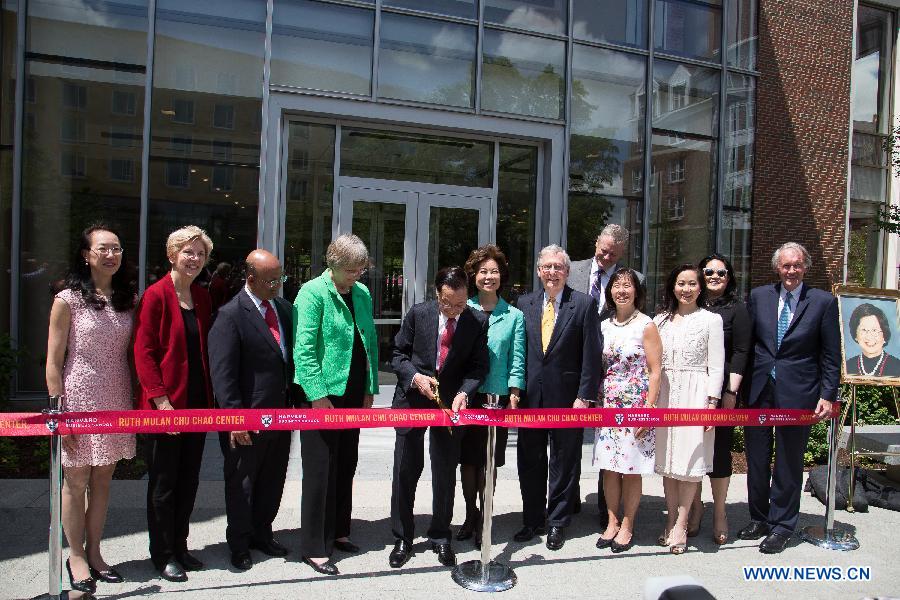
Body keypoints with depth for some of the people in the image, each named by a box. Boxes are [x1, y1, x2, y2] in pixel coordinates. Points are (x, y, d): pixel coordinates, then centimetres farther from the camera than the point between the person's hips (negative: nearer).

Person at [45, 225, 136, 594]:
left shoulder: (127, 299, 7)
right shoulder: (68, 300, -6)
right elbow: (53, 362, -6)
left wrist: (137, 401, 4)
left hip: (116, 400, 4)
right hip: (79, 399, -4)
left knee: (103, 479, 12)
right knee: (76, 482, 7)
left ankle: (93, 552, 26)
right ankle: (76, 557, 22)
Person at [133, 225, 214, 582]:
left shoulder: (202, 298, 10)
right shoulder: (156, 295, -9)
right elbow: (143, 351, -12)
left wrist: (210, 395, 7)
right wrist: (160, 399, -17)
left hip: (197, 403, 6)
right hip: (165, 405, -6)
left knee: (188, 480, 14)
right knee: (164, 483, 6)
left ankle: (179, 546, 28)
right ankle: (163, 554, 21)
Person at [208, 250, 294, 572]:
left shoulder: (283, 307, 6)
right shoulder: (231, 315, -15)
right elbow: (222, 373, -17)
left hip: (281, 412, 6)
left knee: (273, 481, 19)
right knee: (241, 483, 12)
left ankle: (262, 534, 39)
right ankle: (239, 545, 30)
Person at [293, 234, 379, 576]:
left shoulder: (362, 294, 9)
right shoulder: (313, 292, -11)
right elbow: (303, 348, -16)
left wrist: (370, 388, 9)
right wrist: (318, 395, -19)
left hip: (354, 395, 7)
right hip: (323, 396, -6)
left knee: (346, 467, 15)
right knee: (320, 473, 0)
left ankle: (338, 532, 30)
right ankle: (314, 547, 11)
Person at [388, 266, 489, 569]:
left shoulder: (478, 321, -8)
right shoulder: (418, 314, -8)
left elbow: (479, 365, -4)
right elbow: (398, 355, 0)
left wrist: (463, 393, -20)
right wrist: (416, 377, -17)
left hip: (451, 403, 0)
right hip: (412, 400, 0)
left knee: (445, 473, 10)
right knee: (405, 471, 7)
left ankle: (440, 538, 28)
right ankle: (402, 538, 24)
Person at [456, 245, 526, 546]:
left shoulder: (514, 316, 5)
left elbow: (517, 359, 3)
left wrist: (514, 394, -5)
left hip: (497, 397, 0)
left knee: (489, 459, 6)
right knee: (467, 458, 8)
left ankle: (483, 519, 20)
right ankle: (470, 515, 25)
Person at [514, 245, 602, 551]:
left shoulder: (584, 304, -4)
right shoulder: (525, 304, 6)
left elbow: (592, 354, -6)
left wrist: (585, 396, -11)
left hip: (566, 397, -3)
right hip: (531, 396, 3)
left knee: (564, 462, 9)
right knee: (529, 461, 12)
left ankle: (557, 523, 24)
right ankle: (532, 520, 28)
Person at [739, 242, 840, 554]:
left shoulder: (823, 302, -2)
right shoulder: (759, 296, 5)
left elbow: (831, 355, 0)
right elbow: (746, 343, 7)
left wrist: (828, 395, -5)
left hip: (797, 394, -3)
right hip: (759, 391, 3)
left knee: (788, 462, 8)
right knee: (756, 459, 13)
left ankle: (781, 525, 23)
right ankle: (758, 518, 30)